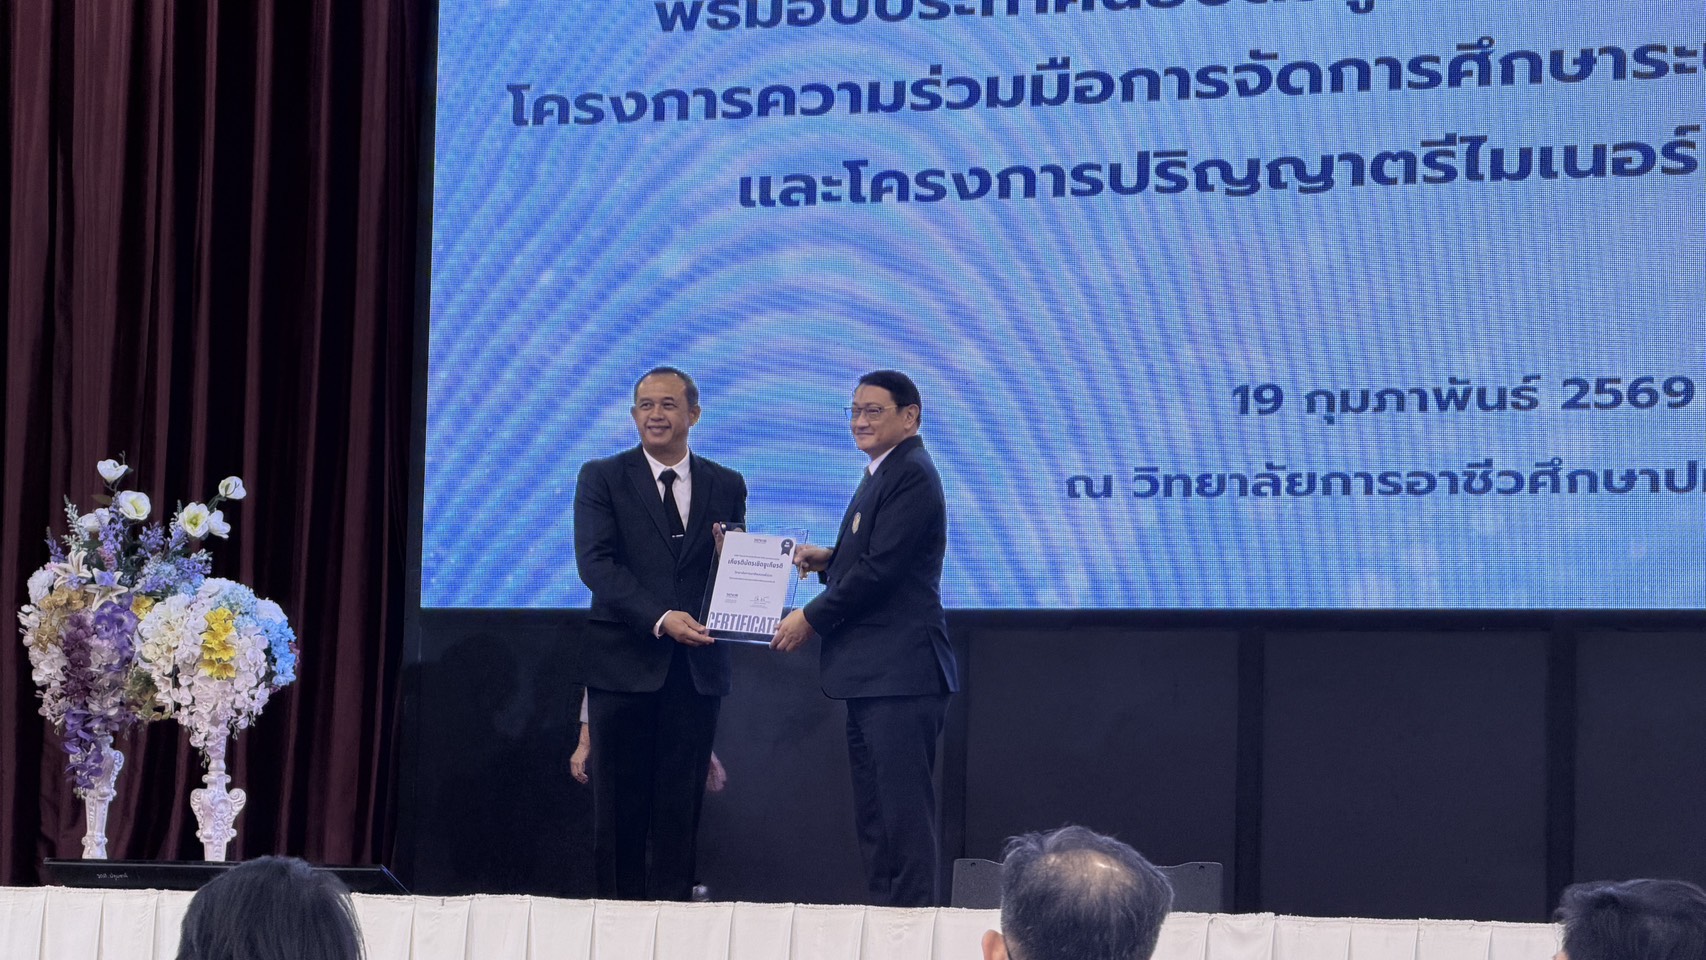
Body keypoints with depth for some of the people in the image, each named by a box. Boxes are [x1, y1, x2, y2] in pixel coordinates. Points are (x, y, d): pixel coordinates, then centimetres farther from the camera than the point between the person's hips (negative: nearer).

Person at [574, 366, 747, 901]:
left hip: (696, 664, 2)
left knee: (681, 802, 1)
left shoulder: (727, 487, 12)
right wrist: (660, 618, -19)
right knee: (620, 802, 0)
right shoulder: (602, 479, 4)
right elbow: (595, 564, -8)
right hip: (625, 661, -2)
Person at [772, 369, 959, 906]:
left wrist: (812, 619, -13)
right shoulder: (882, 474, 19)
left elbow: (882, 569, -20)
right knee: (874, 808, 14)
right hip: (871, 674, 11)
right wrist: (828, 560, 7)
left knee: (903, 807, -10)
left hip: (900, 674, -11)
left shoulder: (912, 475, -14)